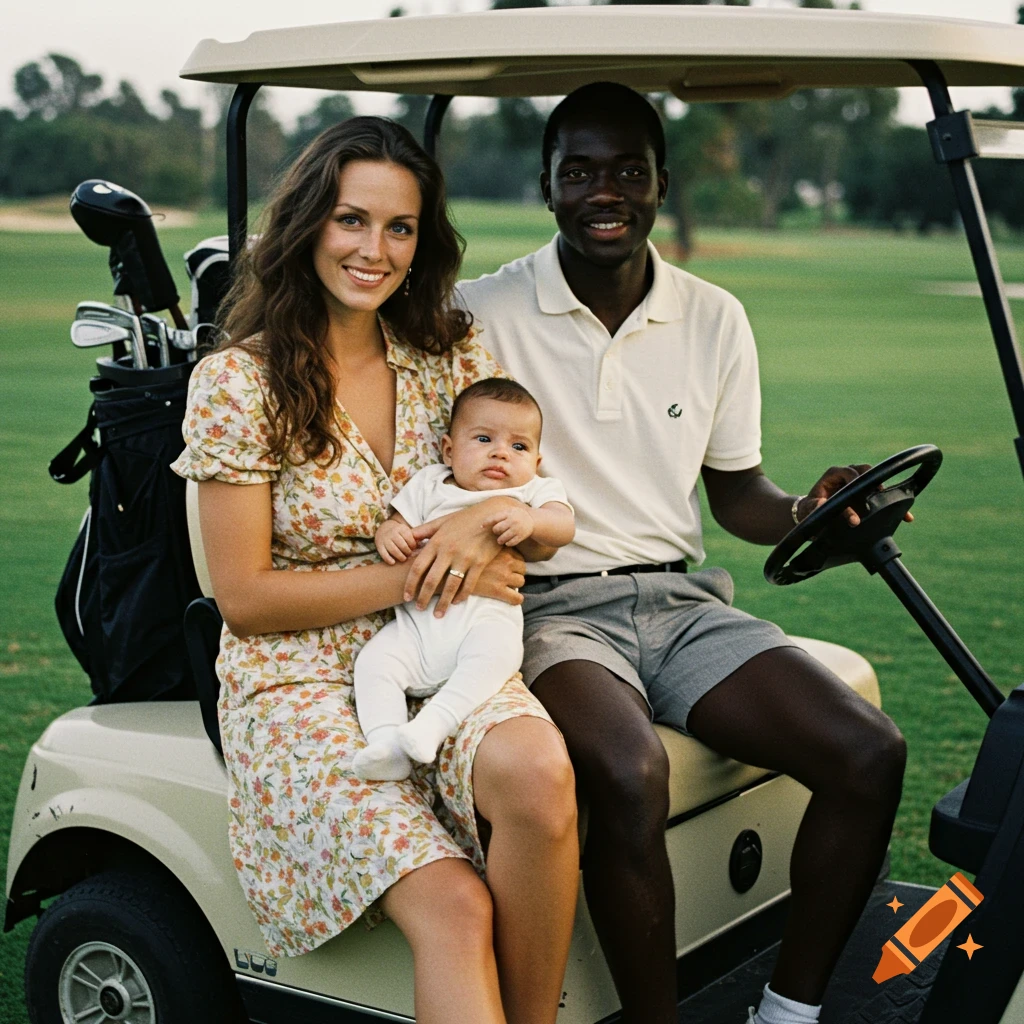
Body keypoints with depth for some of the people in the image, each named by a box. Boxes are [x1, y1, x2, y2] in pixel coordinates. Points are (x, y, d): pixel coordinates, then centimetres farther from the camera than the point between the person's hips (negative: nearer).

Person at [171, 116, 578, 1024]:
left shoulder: (458, 361, 8)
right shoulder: (237, 381, -5)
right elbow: (245, 599, -6)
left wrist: (494, 515, -13)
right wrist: (413, 574, -14)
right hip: (301, 683, -3)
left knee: (539, 773, -31)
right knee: (452, 907, -27)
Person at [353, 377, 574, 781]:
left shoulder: (533, 491, 15)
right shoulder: (429, 486, 22)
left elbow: (563, 527, -3)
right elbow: (396, 523, 17)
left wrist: (530, 520, -25)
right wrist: (389, 534, -9)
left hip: (487, 614, -3)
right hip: (417, 616, 3)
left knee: (493, 654, -35)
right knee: (374, 662, -20)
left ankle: (433, 723, -41)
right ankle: (384, 742, -26)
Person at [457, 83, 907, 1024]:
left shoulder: (714, 320, 9)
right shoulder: (483, 314, -3)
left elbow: (737, 493, 15)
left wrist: (804, 514, -7)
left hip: (680, 601, 5)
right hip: (549, 608, -4)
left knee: (870, 754, -16)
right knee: (632, 775, -36)